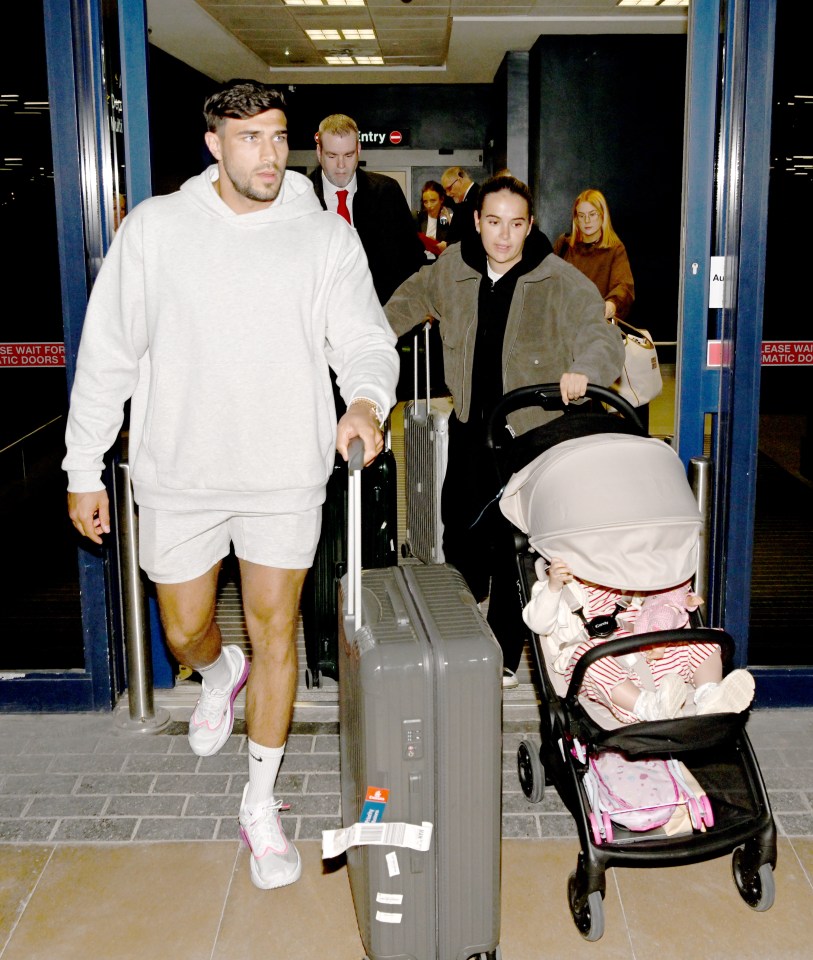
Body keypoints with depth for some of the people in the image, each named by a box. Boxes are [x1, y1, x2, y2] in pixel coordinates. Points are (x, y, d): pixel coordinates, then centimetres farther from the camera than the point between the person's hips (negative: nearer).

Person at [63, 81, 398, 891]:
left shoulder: (327, 237, 0)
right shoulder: (154, 227, 0)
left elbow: (363, 338, -3)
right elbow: (107, 353, 2)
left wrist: (366, 399, -27)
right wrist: (84, 469, 2)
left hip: (286, 474, 0)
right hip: (178, 475, 1)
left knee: (275, 632, 7)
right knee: (186, 632, 13)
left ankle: (260, 803, 24)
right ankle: (221, 675, 52)